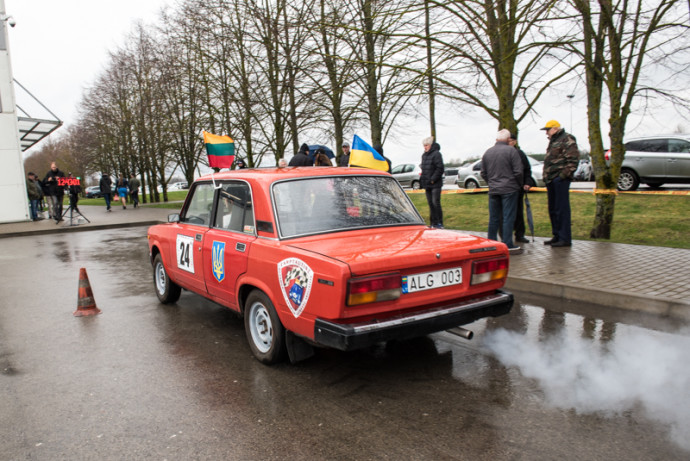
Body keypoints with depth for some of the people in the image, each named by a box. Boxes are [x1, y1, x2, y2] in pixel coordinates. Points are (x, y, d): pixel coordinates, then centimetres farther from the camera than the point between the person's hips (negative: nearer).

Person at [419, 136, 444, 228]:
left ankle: (439, 223, -3)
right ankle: (433, 223, 15)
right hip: (427, 184, 7)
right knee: (430, 204, 9)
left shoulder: (436, 154, -8)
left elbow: (440, 168, -13)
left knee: (436, 203, -9)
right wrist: (421, 179, 10)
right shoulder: (424, 155, 16)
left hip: (435, 184, -7)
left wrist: (433, 179, -16)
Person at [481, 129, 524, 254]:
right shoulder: (511, 150, -8)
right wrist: (519, 184, 5)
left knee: (494, 218, 11)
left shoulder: (487, 152, 9)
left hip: (493, 191, 5)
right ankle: (508, 245, -3)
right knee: (508, 218, -3)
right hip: (509, 189, -5)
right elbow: (518, 172, -10)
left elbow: (483, 173, 14)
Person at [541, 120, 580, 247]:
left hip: (560, 179, -10)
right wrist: (546, 177, 18)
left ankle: (565, 238, -6)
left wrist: (564, 174, -19)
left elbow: (573, 159, -14)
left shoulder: (567, 139, -6)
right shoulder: (553, 142, 23)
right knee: (553, 209, 13)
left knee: (562, 209, -9)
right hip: (551, 180, 10)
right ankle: (556, 236, 21)